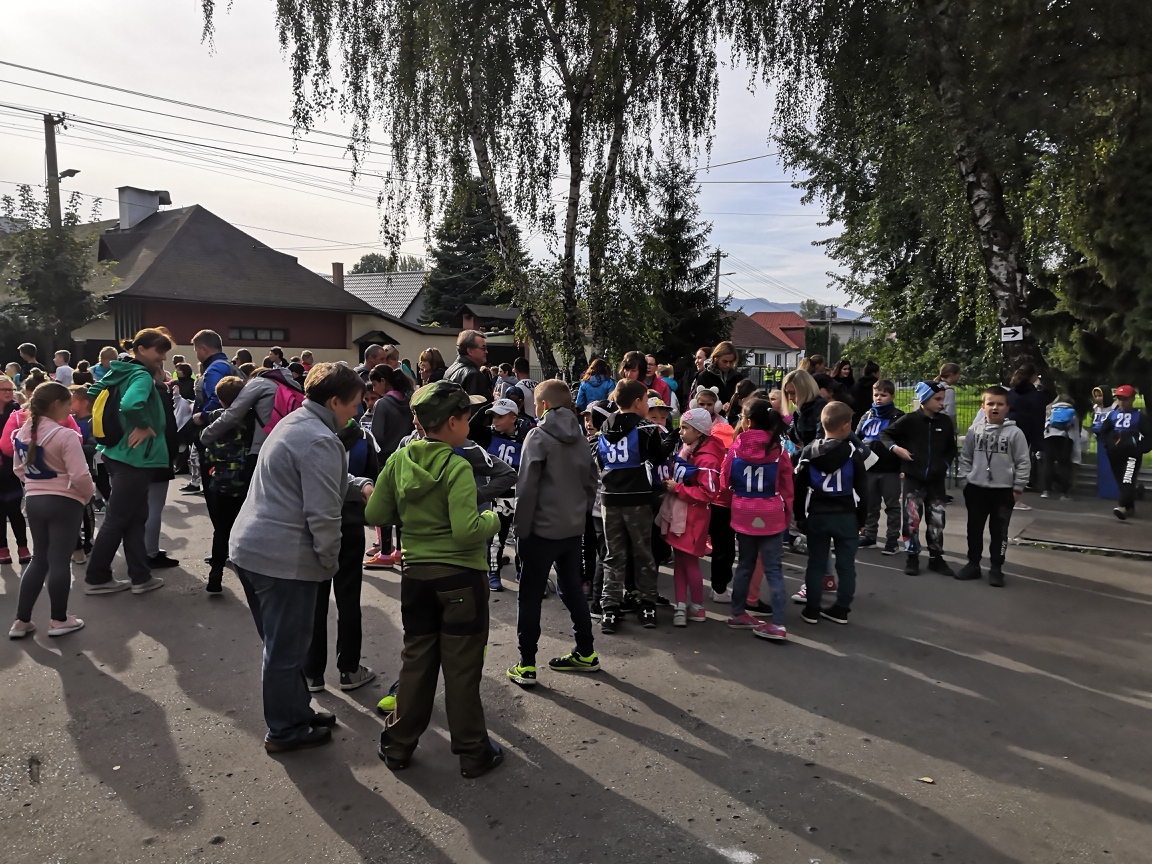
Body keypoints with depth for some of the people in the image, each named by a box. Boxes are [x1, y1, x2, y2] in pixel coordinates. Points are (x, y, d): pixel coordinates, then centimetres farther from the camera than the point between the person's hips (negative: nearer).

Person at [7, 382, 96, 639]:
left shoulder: (22, 433, 5)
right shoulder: (65, 435, -19)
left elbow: (20, 470, 16)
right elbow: (79, 476, -20)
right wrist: (89, 494, -2)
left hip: (34, 501, 7)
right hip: (65, 503, -7)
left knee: (40, 560, 16)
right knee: (59, 560, 2)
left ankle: (21, 620, 18)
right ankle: (58, 620, 11)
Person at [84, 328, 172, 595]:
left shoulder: (121, 372, 11)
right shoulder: (142, 376, -17)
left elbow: (93, 392, 19)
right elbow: (131, 404, -36)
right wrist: (144, 426, -20)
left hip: (118, 453, 10)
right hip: (135, 457, -10)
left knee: (135, 516, 13)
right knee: (117, 518, 2)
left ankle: (140, 576, 18)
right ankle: (96, 578, 13)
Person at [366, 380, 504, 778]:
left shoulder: (399, 459, -1)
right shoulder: (457, 467, -18)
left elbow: (375, 514, 4)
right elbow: (467, 532, -24)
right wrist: (492, 519, -5)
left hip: (415, 574, 5)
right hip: (460, 577, -5)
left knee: (416, 659, 18)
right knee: (462, 666, 6)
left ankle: (397, 745, 27)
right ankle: (473, 752, 20)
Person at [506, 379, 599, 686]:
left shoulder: (539, 436, -12)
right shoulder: (580, 438, 7)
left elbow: (527, 487, -15)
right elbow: (591, 484, 10)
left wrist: (522, 529, -8)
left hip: (542, 528, -6)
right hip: (573, 528, 6)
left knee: (530, 597, 3)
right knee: (573, 590, 18)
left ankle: (526, 666, 6)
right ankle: (586, 653, 25)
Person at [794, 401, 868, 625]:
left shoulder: (809, 451, -1)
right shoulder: (853, 453, -7)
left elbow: (799, 488, 2)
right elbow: (862, 489, -2)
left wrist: (800, 516, 11)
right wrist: (862, 518, 8)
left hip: (817, 515, 2)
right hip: (846, 516, -2)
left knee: (816, 563, 9)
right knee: (846, 565, 9)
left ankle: (811, 610, 14)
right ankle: (841, 610, 14)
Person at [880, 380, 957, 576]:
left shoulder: (945, 421, 2)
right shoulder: (910, 420, -8)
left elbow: (951, 448, 16)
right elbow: (885, 434, -1)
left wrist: (945, 464, 4)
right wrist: (895, 448, -17)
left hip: (936, 480, 3)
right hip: (913, 479, -3)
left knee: (937, 521, 9)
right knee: (911, 520, 0)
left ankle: (936, 558, 21)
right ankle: (912, 558, 12)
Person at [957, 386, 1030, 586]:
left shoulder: (1014, 432, -8)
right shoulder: (975, 431, 1)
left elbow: (1023, 462, -5)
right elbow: (965, 458, 8)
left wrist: (1018, 487, -5)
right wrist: (966, 480, 2)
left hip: (1003, 490, -3)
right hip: (976, 489, 3)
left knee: (999, 531, 5)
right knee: (974, 528, 12)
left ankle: (996, 569, 16)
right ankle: (973, 564, 24)